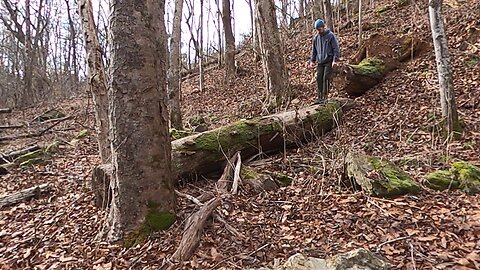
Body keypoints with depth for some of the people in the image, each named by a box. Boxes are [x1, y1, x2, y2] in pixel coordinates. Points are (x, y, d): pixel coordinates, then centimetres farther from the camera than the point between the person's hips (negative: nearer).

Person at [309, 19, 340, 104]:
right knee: (319, 79, -2)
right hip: (320, 62, 5)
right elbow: (314, 50, 20)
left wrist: (335, 60, -14)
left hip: (329, 61, -5)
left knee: (326, 78, -9)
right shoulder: (316, 38, 10)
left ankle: (325, 97, -4)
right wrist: (312, 60, 14)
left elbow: (336, 48, -6)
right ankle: (320, 98, 3)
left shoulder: (330, 35, -4)